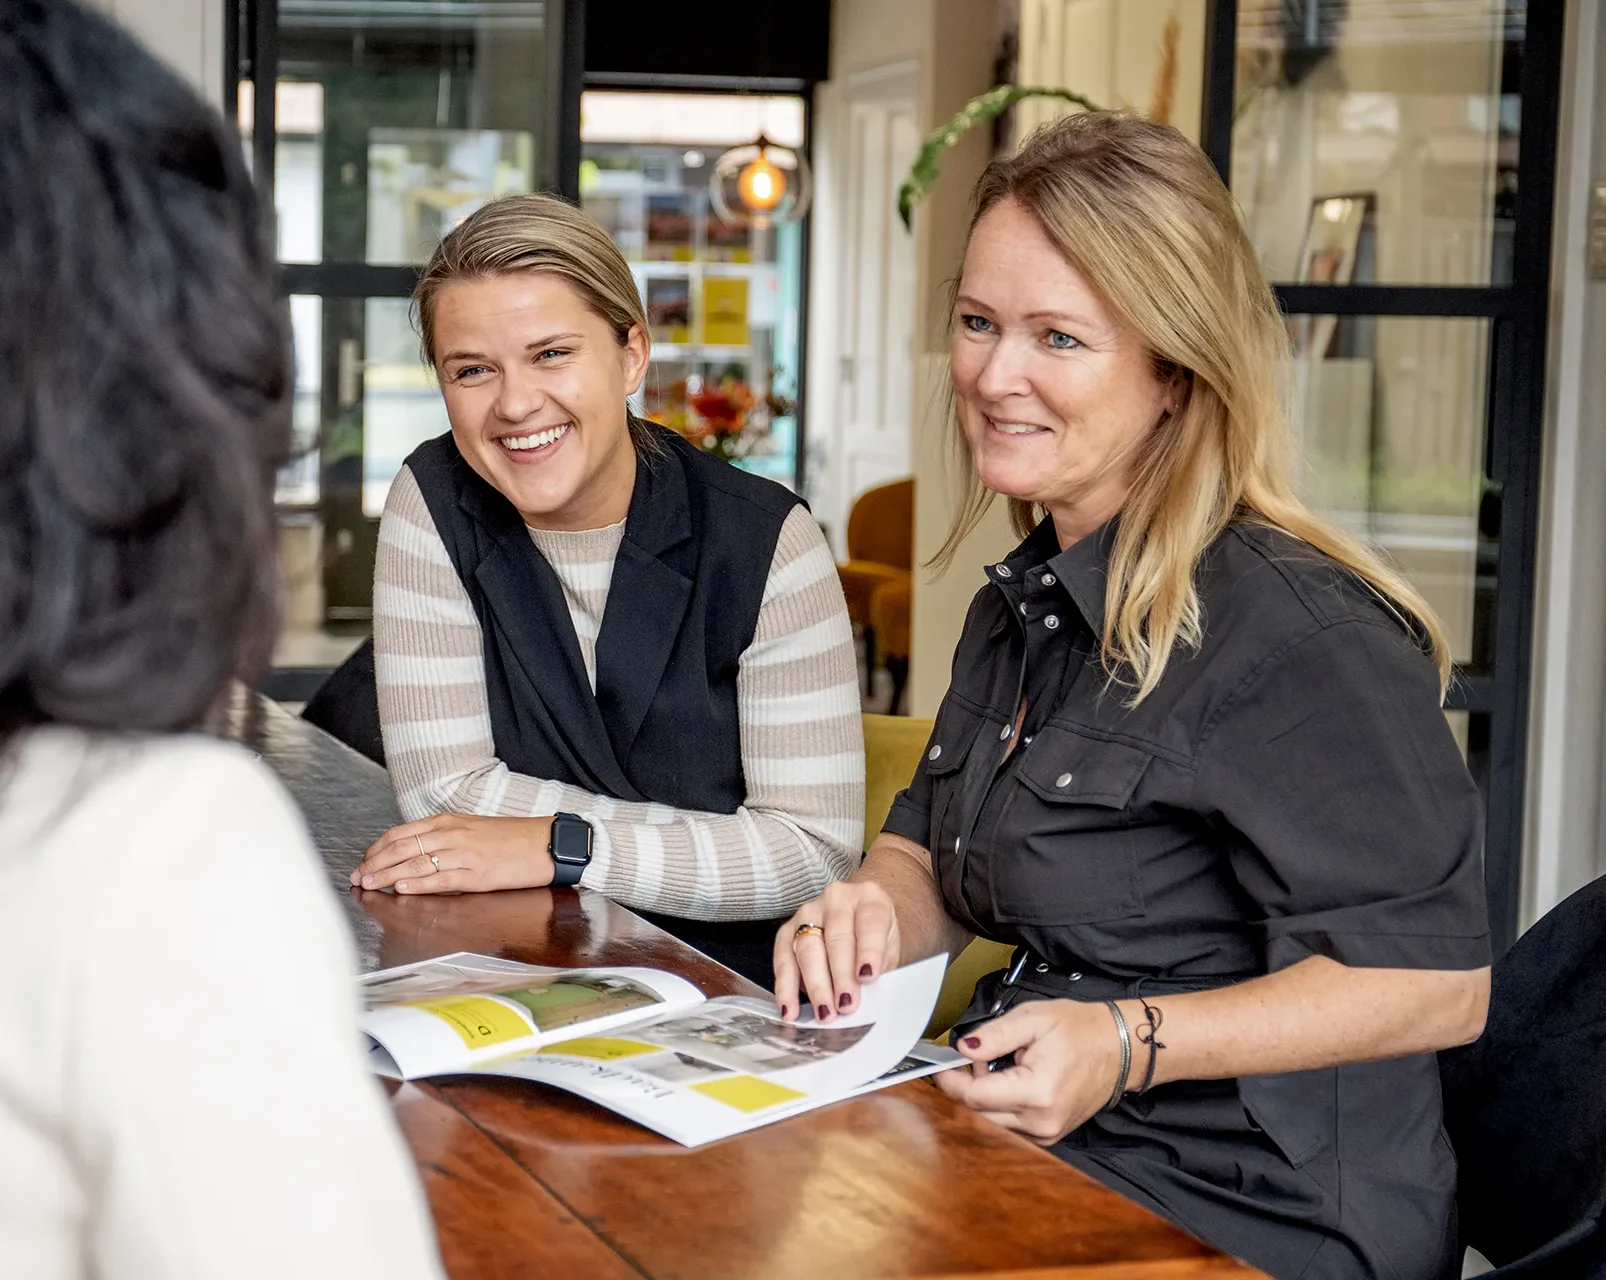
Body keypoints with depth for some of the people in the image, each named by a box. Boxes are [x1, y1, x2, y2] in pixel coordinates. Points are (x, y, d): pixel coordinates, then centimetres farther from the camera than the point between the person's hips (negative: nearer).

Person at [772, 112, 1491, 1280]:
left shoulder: (1291, 630, -17)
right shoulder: (1025, 600, 12)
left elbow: (1435, 980, -18)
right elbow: (932, 855, 22)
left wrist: (1129, 1044, -27)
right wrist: (874, 914, -2)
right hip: (1037, 1154, 8)